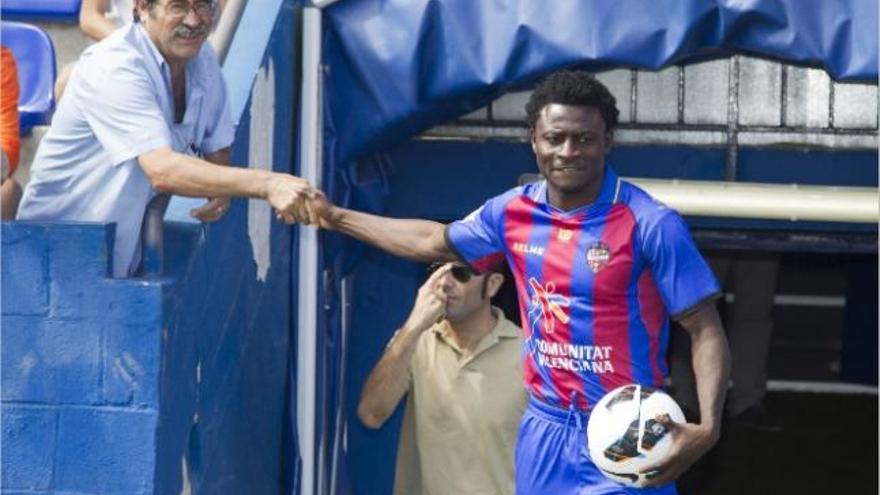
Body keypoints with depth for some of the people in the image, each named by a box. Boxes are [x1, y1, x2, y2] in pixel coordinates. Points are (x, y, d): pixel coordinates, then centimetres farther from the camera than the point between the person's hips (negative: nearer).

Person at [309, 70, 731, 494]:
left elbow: (706, 330, -13)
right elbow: (434, 242, 22)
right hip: (544, 433, 5)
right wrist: (335, 217, 27)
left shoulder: (650, 224, -15)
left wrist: (707, 428, -27)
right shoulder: (513, 213, 2)